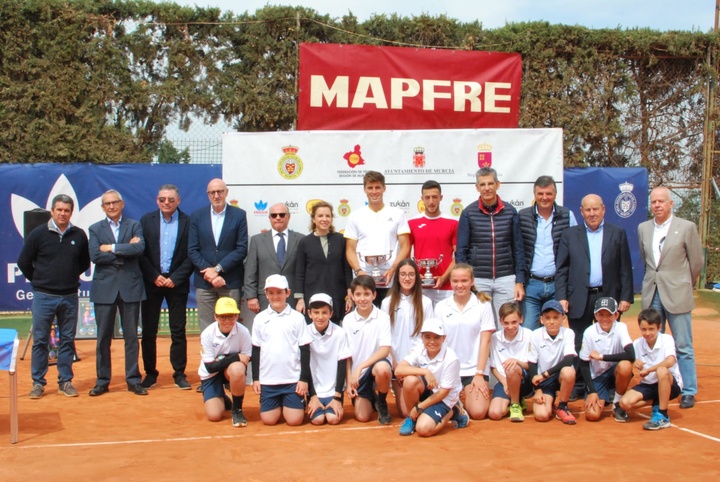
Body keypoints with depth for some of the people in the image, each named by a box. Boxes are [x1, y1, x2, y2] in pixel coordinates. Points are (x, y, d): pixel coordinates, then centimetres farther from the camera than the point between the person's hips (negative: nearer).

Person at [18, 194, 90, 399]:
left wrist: (71, 277, 8)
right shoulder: (38, 234, -5)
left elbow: (85, 262, 13)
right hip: (43, 297, -2)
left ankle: (65, 381, 17)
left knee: (67, 341, 8)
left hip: (70, 297, 2)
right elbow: (24, 262, 4)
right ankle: (38, 382, 13)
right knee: (40, 341, 4)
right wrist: (38, 281, 7)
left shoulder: (79, 235, 0)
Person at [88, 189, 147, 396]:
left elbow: (140, 248, -13)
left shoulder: (134, 225, 6)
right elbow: (95, 256, -9)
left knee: (131, 336, 5)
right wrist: (125, 250, -12)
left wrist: (112, 248, -13)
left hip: (130, 286, 0)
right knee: (103, 337, 5)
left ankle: (133, 380, 12)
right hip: (104, 288, 0)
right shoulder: (95, 229, 7)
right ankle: (102, 381, 14)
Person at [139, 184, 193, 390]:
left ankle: (179, 373, 11)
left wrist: (175, 278, -10)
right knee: (149, 331, 5)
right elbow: (141, 253, 1)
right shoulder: (147, 220, 4)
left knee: (178, 331, 3)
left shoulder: (187, 222, -1)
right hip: (152, 282, 1)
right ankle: (150, 373, 15)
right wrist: (155, 277, -9)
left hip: (177, 283, -1)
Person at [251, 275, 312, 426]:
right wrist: (255, 378, 5)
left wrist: (304, 378, -5)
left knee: (294, 419, -7)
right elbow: (256, 350, 8)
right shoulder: (260, 319, 4)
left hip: (293, 379, -2)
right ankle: (279, 405, 29)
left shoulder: (297, 318, -2)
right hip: (267, 379, 2)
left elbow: (305, 350, -1)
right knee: (269, 419, -2)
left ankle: (287, 405, 25)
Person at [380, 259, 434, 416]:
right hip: (397, 362, 0)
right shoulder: (388, 303, 1)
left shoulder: (425, 302, 0)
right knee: (405, 411, -4)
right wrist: (395, 365, -6)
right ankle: (399, 394, 28)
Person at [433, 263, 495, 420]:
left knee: (478, 412, -17)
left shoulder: (483, 305, -2)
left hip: (475, 368, -1)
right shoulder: (441, 307, 2)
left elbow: (485, 341, -4)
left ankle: (467, 397, 18)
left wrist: (479, 374, -9)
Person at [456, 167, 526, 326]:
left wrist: (520, 282, 1)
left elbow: (518, 249, 6)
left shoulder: (510, 212, 4)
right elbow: (461, 251, 2)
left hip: (506, 279, 1)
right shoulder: (468, 213, 0)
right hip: (477, 280, -1)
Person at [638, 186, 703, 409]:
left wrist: (684, 284, 11)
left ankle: (688, 392, 9)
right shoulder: (643, 228, 8)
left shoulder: (687, 227, -4)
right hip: (652, 294, 4)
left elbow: (697, 262, 3)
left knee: (683, 346, 1)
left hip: (677, 295, -4)